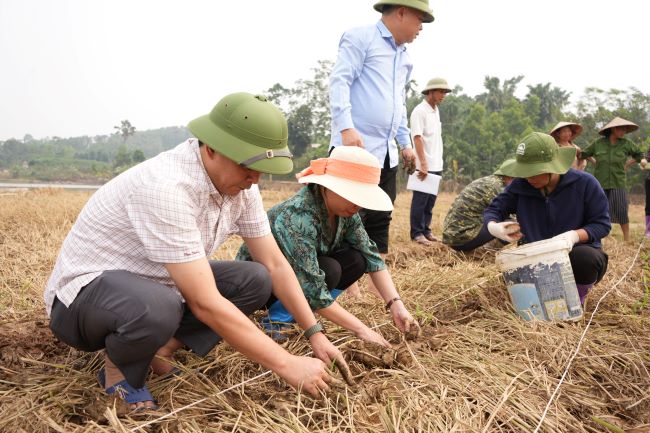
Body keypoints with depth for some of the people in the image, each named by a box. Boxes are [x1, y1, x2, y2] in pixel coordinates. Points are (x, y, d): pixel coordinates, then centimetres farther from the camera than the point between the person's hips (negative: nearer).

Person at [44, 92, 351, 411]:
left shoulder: (240, 184, -9)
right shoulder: (166, 188, -34)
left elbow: (275, 265, -2)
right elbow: (205, 304, -35)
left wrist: (315, 334, -8)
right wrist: (286, 365, -29)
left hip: (155, 286, 7)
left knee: (255, 281, -8)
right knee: (157, 308, -40)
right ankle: (121, 368, -5)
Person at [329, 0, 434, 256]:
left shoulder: (404, 58, 23)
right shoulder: (361, 38, -1)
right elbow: (339, 81, -12)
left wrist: (405, 142, 25)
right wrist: (346, 128, -23)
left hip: (387, 153, 8)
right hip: (356, 148, -8)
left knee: (380, 221, 10)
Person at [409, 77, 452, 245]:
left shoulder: (436, 110, 16)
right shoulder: (419, 111, -10)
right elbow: (417, 138, -17)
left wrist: (439, 163, 14)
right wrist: (423, 164, -22)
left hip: (436, 166, 8)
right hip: (424, 166, -8)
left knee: (431, 201, 11)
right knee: (420, 200, -1)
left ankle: (426, 230, 20)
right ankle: (417, 233, 6)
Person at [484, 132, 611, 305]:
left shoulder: (584, 183, -15)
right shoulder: (520, 185, -9)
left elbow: (602, 224, -11)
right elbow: (493, 209, 0)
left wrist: (575, 235, -32)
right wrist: (493, 227, -25)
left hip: (577, 252, -2)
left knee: (588, 258, -37)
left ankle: (578, 298, 0)